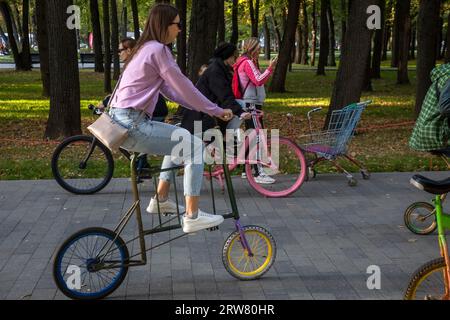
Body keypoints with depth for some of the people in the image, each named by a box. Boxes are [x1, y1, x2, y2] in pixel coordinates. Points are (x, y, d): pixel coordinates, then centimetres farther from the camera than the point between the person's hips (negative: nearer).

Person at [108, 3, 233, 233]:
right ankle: (192, 216, -6)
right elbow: (184, 88, -10)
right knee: (195, 146, -8)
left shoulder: (145, 49, 20)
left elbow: (171, 91, 20)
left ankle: (160, 200, 28)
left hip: (123, 120, 10)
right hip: (132, 125, -10)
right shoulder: (158, 50, -10)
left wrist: (205, 108, 14)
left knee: (180, 138, 25)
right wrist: (216, 111, 0)